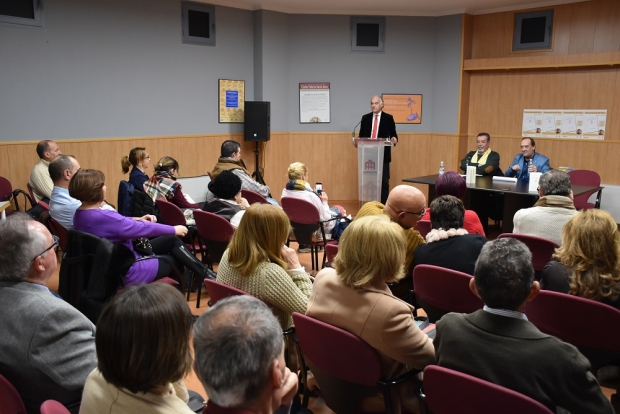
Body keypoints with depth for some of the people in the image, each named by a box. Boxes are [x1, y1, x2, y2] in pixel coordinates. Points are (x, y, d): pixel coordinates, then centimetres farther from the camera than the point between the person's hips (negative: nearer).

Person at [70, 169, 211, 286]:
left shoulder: (80, 214, -1)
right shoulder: (104, 218, -32)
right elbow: (144, 229, -22)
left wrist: (136, 220, 6)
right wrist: (174, 230, -8)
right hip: (126, 272, -9)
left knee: (172, 240, 15)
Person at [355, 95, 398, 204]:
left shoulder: (388, 118, 3)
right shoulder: (365, 118, 10)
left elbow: (394, 135, 2)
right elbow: (361, 136, 10)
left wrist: (394, 139, -20)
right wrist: (357, 142, -10)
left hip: (383, 155, -2)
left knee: (384, 181, 1)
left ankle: (383, 205, 7)